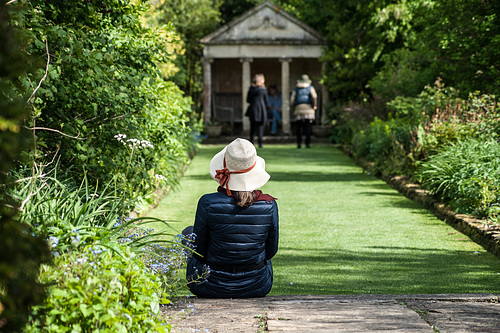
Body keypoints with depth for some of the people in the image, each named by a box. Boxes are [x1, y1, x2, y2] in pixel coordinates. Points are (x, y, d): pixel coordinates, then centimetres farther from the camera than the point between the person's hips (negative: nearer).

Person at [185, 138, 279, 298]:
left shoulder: (208, 203, -21)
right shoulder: (269, 205, -16)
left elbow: (199, 251, -8)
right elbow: (271, 251, -2)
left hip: (212, 287, -2)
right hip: (257, 287, 2)